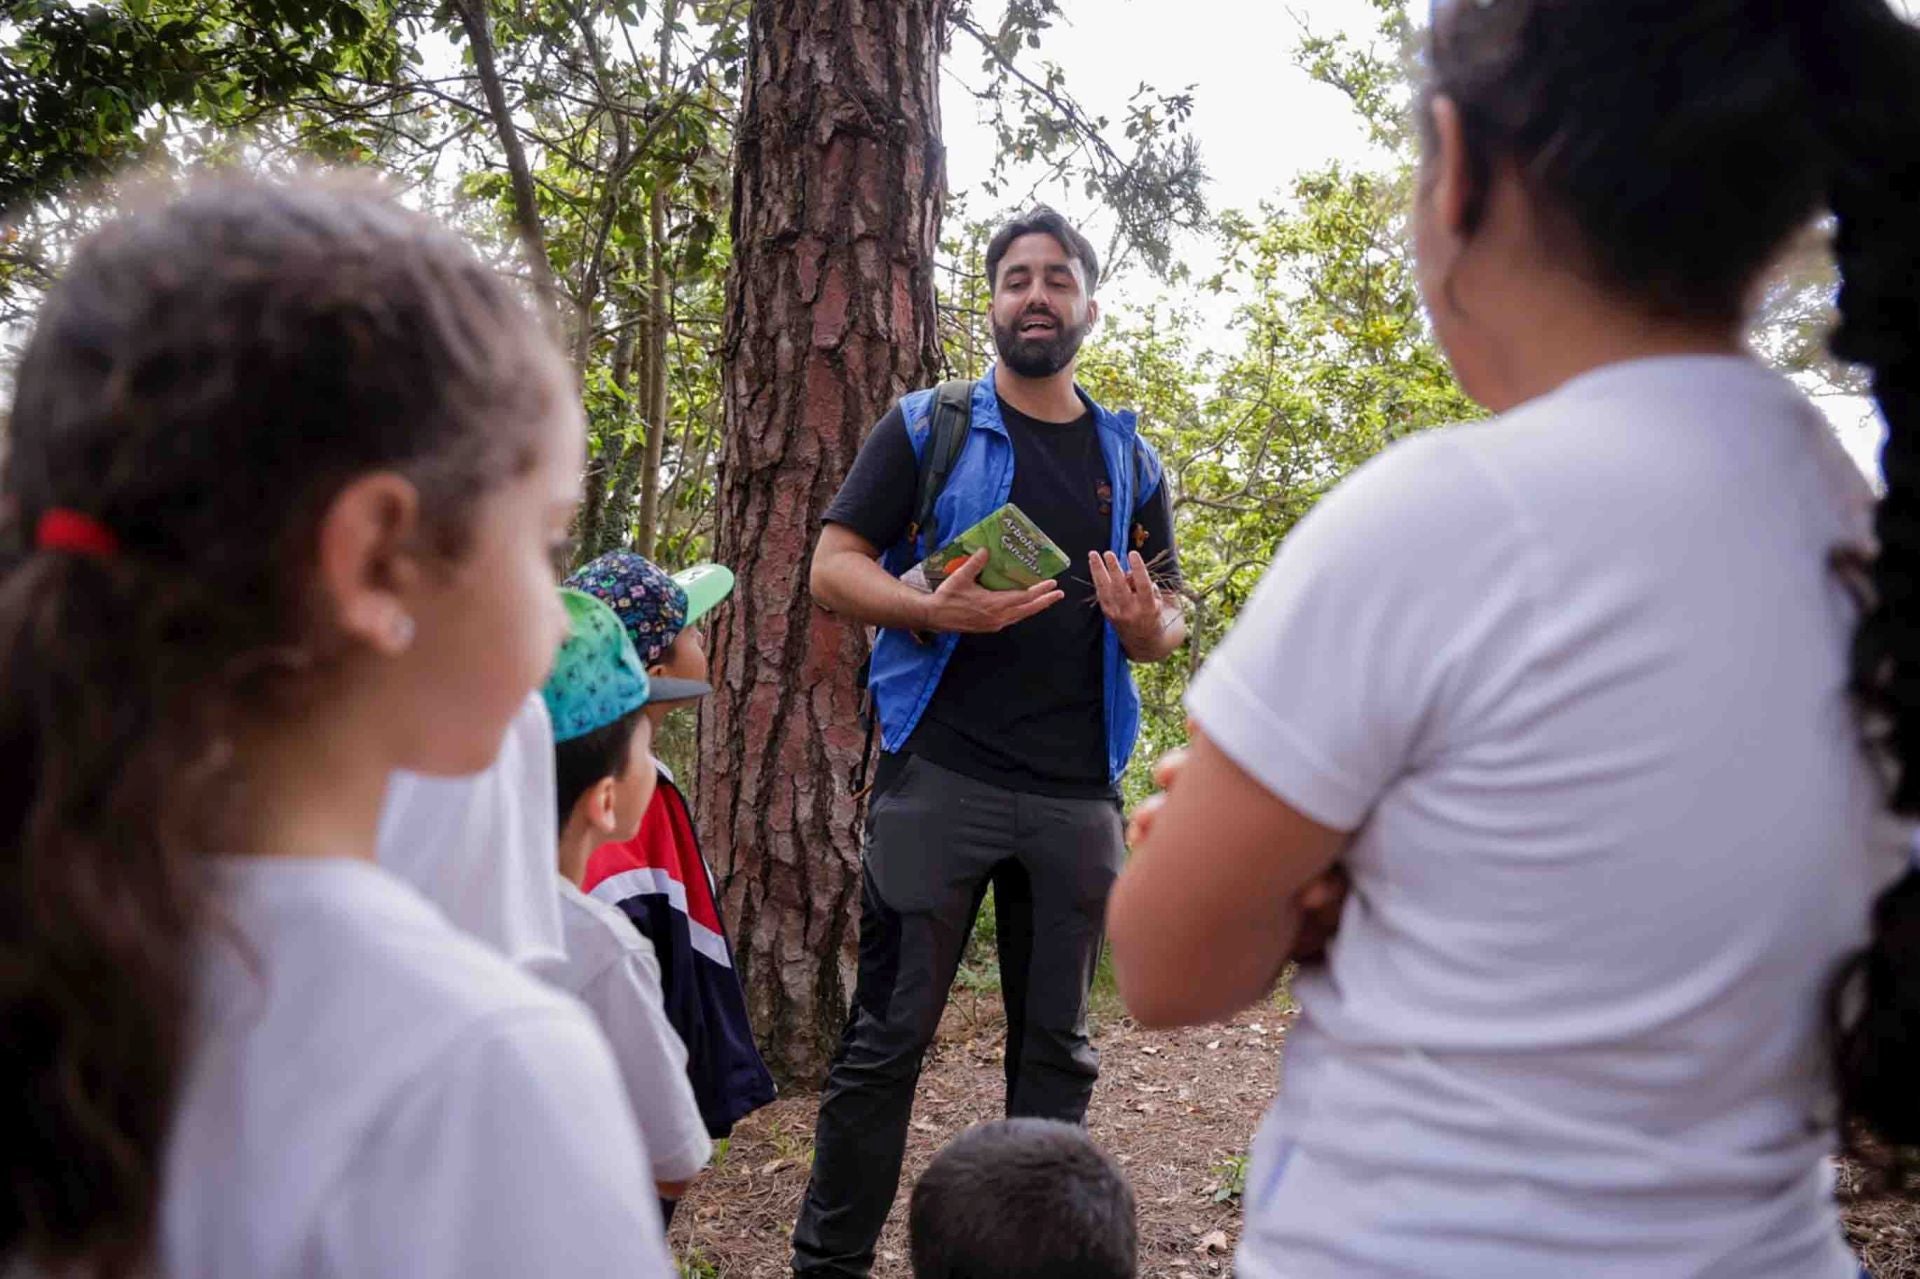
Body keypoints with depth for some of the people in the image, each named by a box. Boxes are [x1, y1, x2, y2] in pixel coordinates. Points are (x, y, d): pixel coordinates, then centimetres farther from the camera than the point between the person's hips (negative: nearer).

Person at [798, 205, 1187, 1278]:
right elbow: (835, 565, 1)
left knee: (1059, 1044, 12)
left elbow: (1171, 625, 17)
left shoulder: (1130, 459, 15)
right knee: (891, 1033, 0)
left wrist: (1146, 623, -8)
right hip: (940, 774, -3)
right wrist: (935, 609, -18)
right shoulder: (928, 427, 6)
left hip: (1079, 792, 3)